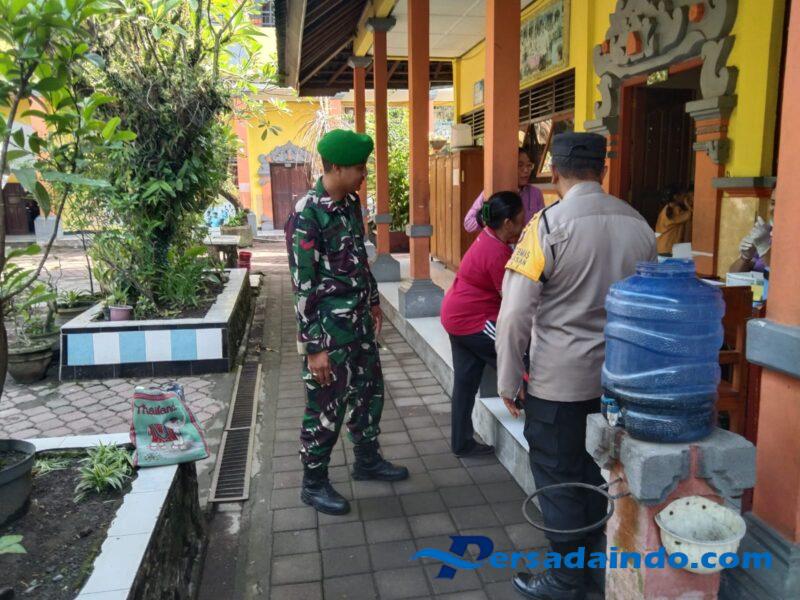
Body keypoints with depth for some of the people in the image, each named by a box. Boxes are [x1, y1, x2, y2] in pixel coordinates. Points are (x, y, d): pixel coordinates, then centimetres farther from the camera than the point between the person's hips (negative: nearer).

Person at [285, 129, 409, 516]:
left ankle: (367, 461, 41)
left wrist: (373, 301, 22)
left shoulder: (351, 203, 4)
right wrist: (313, 347, -19)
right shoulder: (307, 215, -21)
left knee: (370, 391, 20)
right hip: (328, 328, -8)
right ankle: (314, 484, 26)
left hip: (358, 322, 8)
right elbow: (303, 286, -21)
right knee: (326, 408, 6)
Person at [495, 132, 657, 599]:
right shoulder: (639, 224, 2)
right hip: (619, 376, 6)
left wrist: (508, 381, -6)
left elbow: (516, 313, -16)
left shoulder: (548, 225, -15)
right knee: (597, 468, 21)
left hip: (559, 378, -5)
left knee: (559, 476, 10)